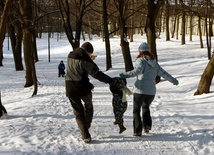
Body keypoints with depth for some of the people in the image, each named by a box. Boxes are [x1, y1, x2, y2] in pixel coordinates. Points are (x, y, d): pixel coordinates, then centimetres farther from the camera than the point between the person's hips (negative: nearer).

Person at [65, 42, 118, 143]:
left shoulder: (70, 56, 5)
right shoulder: (85, 60, -16)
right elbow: (96, 73, -23)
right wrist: (111, 81, -22)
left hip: (70, 89, 5)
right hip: (83, 88, -4)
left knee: (78, 112, 10)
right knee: (88, 106, 25)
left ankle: (86, 136, 5)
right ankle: (87, 126, 34)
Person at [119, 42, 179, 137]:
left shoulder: (140, 61, -6)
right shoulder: (154, 63, 11)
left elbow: (138, 70, -25)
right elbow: (163, 73, 16)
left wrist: (125, 75, -32)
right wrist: (173, 80, 29)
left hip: (140, 90, -5)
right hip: (151, 91, 5)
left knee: (136, 110, 9)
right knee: (146, 107, 30)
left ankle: (138, 131, 3)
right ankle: (147, 126, 17)